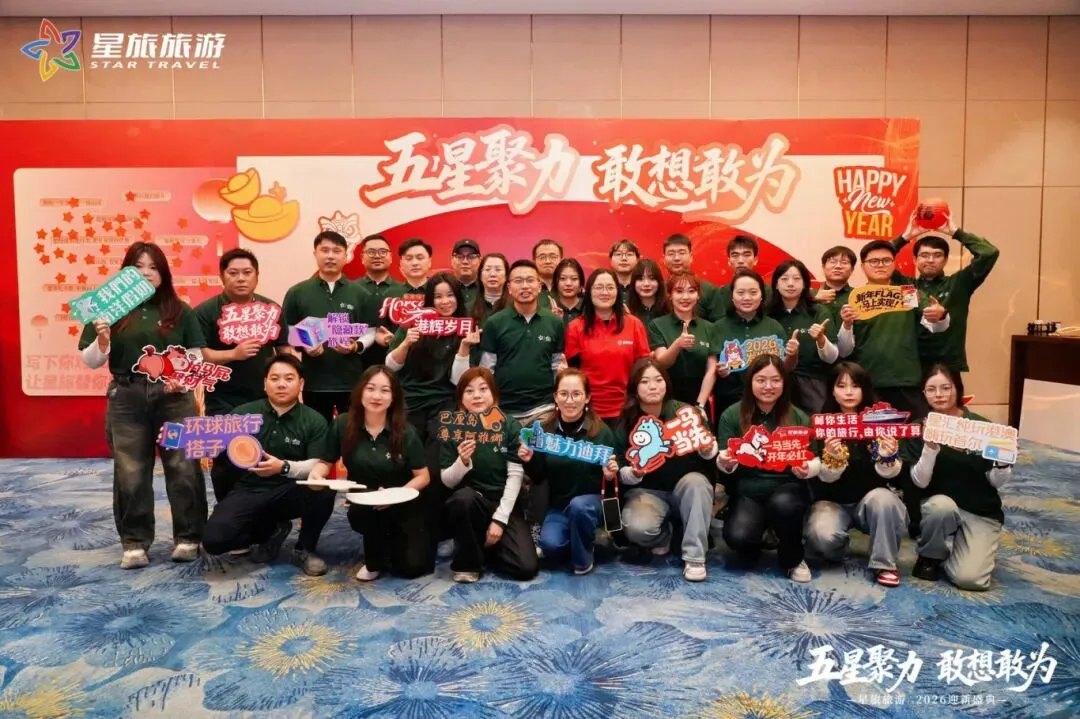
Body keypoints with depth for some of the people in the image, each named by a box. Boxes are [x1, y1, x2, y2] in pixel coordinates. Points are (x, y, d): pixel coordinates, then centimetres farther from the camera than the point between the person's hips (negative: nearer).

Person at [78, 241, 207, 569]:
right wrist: (102, 338, -15)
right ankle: (135, 543, 18)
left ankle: (188, 538, 15)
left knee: (184, 468, 2)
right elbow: (91, 362, 4)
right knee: (130, 473, 6)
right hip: (126, 398, 0)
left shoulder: (179, 311, 5)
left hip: (174, 397, 0)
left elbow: (196, 354, 5)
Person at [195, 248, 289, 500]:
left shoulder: (271, 308, 8)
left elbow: (284, 349, 14)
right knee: (226, 462, 4)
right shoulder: (206, 311, -4)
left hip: (266, 399, 3)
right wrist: (234, 354, -23)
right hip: (223, 403, -3)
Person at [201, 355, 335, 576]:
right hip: (248, 491, 2)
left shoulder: (314, 421, -2)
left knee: (323, 491, -34)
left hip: (290, 492, -1)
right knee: (213, 539, -24)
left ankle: (304, 549, -3)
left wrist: (284, 467, -29)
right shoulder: (243, 413, 3)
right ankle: (270, 531, 11)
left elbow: (318, 466, -12)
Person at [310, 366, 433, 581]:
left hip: (403, 504, 0)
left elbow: (423, 476, -10)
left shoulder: (405, 431, -14)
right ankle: (375, 560, -3)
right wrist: (316, 473, -22)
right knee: (360, 514, -37)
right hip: (364, 504, 0)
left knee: (411, 566, -15)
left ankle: (395, 539, 23)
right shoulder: (343, 425, -10)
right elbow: (326, 461, 2)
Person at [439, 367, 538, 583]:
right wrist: (462, 462, -27)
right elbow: (448, 481, -6)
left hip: (504, 504, 0)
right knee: (464, 496, -37)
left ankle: (486, 548, 15)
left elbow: (515, 476, -9)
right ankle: (467, 561, -11)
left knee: (526, 567, -18)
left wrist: (499, 519, -16)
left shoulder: (510, 426, -5)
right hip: (468, 503, 0)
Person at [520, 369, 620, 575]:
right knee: (550, 545, -24)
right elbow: (539, 478, 4)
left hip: (592, 501, -2)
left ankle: (583, 558, -6)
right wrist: (529, 461, -17)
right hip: (557, 505, 2)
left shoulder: (602, 431, -10)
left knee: (578, 505, -35)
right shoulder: (545, 429, -4)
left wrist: (611, 476, -26)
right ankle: (586, 536, 11)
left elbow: (611, 483, -3)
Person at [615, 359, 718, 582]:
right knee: (637, 528, -30)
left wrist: (708, 450, -23)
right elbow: (621, 473, -2)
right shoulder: (626, 424, -6)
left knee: (696, 481, -34)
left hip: (686, 485, 0)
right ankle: (664, 534, 8)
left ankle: (695, 556, -22)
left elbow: (707, 452, 1)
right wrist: (634, 473, -25)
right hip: (647, 491, 0)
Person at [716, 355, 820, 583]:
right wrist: (725, 462, -27)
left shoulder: (798, 417, 0)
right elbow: (724, 463, -3)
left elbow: (815, 462, 3)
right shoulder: (732, 415, -2)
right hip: (747, 491, 0)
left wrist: (806, 469, -21)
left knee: (782, 504, -36)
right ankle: (752, 547, 14)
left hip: (786, 488, 0)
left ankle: (793, 559, -3)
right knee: (737, 537, -28)